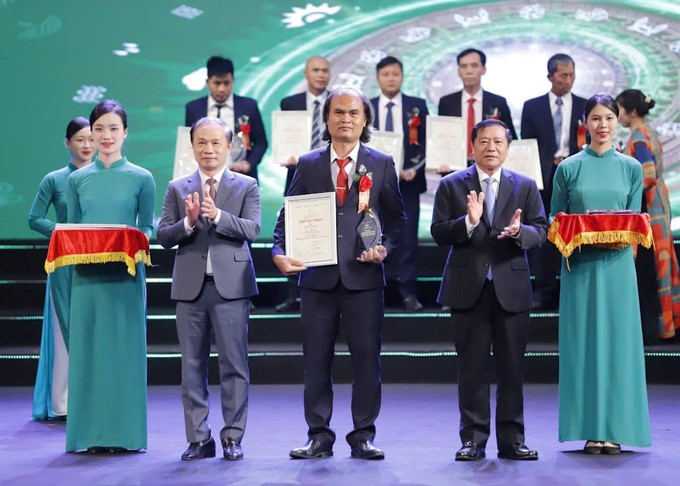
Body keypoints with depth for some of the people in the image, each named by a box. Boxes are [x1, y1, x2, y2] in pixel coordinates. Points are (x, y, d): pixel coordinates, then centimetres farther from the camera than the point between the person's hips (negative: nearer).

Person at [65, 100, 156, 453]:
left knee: (125, 348, 0)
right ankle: (92, 433, 9)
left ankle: (124, 432, 7)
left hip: (126, 275, -2)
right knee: (88, 348, 2)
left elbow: (146, 228, 5)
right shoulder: (77, 179, 9)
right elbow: (71, 229, 11)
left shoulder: (141, 179, 3)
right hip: (87, 275, 2)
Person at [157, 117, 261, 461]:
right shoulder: (177, 188, 11)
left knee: (234, 364, 0)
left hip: (231, 286, -2)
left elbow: (252, 229, -9)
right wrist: (188, 221, -15)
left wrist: (217, 215, -22)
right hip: (191, 287, 2)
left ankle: (233, 437, 8)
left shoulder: (246, 186, 6)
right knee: (193, 366, 6)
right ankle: (198, 439, 13)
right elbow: (163, 236, 3)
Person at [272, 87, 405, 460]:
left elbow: (396, 218, 8)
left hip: (364, 277, -1)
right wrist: (280, 252, -9)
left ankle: (363, 436, 11)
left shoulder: (382, 165, 8)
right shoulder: (308, 165, 10)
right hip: (318, 276, 1)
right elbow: (288, 216, 7)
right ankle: (319, 437, 12)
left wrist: (385, 247, -10)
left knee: (366, 358, 1)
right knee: (316, 360, 4)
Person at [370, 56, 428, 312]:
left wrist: (414, 169, -11)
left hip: (408, 181, -1)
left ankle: (409, 293, 3)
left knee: (408, 240, -2)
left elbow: (427, 142, 3)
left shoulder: (417, 106, 5)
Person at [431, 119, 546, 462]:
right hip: (468, 288, -1)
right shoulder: (451, 185, 5)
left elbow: (540, 232, 2)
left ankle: (512, 440, 11)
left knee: (512, 368, 4)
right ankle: (473, 440, 8)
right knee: (472, 368, 3)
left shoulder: (525, 186, 10)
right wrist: (468, 222, -20)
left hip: (512, 288, 1)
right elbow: (438, 233, -3)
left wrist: (520, 231, -19)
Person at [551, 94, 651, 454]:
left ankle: (614, 431, 4)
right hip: (580, 266, -1)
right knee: (584, 343, -1)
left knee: (617, 342, -1)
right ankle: (591, 431, 4)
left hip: (617, 265, 1)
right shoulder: (568, 168, 5)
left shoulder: (631, 168, 8)